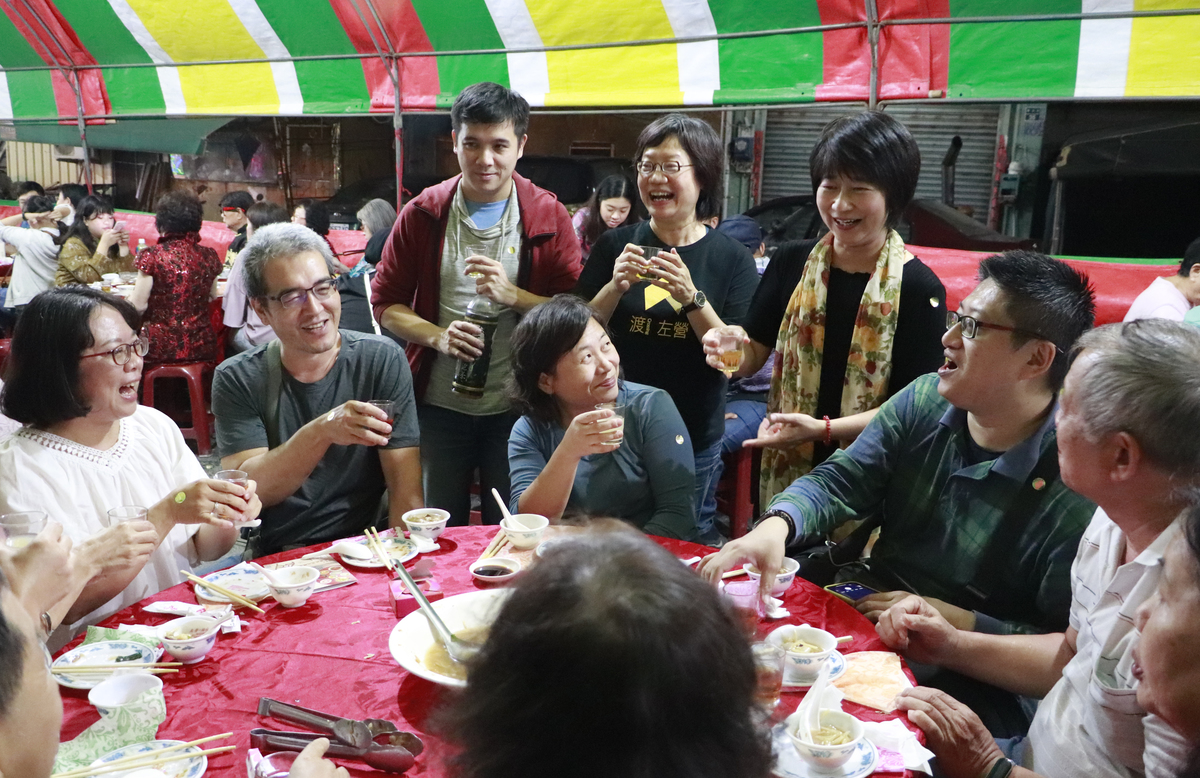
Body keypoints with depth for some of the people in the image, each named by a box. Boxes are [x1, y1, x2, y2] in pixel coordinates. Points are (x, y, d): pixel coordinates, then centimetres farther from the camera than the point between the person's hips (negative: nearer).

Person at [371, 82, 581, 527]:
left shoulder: (547, 216, -2)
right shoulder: (423, 214, 0)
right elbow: (385, 302, 3)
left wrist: (512, 295, -21)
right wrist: (438, 336, -15)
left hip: (516, 406, -1)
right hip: (439, 405, 1)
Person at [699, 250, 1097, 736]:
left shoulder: (1076, 483, -20)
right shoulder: (923, 401, -1)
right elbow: (839, 481, -3)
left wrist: (958, 622, -19)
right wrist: (776, 526, -22)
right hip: (862, 607, 6)